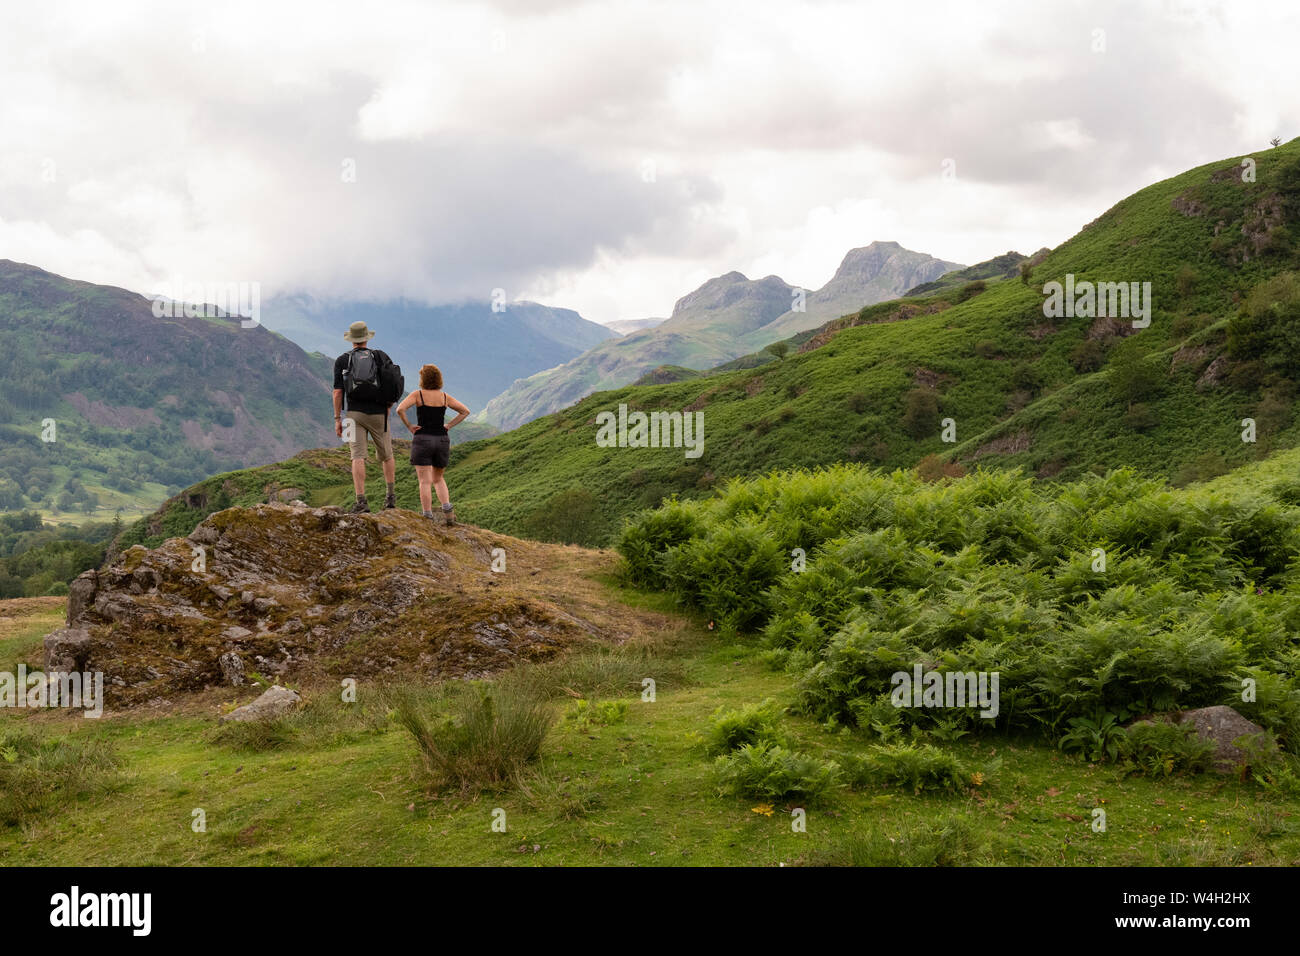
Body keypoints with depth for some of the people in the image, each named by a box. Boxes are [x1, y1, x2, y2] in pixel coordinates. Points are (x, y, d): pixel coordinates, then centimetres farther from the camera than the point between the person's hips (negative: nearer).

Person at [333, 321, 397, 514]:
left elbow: (338, 392, -2)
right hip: (378, 414, 1)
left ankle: (361, 501, -15)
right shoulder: (381, 357, 5)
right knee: (386, 455, 17)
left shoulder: (342, 360, 3)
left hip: (355, 413, 0)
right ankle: (391, 496, 20)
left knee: (358, 457, -5)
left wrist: (337, 419, 2)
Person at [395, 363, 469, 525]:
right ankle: (447, 508, -1)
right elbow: (465, 411, 10)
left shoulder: (418, 394, -5)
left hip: (422, 440, -4)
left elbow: (400, 409, -18)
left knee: (425, 482, -2)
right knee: (438, 479, 19)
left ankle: (428, 518, -9)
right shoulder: (445, 397, 6)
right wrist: (449, 425, 9)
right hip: (442, 440, 4)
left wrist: (409, 426, -6)